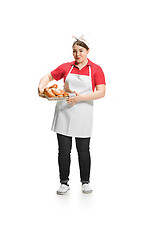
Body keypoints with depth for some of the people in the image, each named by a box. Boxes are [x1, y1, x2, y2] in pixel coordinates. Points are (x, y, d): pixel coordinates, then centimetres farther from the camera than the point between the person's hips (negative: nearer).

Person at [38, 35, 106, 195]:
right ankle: (64, 183, 16)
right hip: (64, 112, 2)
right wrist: (41, 87, -4)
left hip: (83, 114, -1)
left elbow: (101, 92, -7)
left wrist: (81, 97, -19)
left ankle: (85, 182, 22)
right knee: (64, 150, 3)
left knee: (83, 150, 5)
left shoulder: (96, 69, 2)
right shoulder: (66, 67, 8)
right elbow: (48, 77, 18)